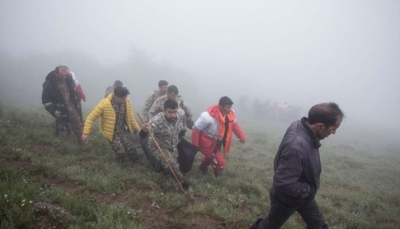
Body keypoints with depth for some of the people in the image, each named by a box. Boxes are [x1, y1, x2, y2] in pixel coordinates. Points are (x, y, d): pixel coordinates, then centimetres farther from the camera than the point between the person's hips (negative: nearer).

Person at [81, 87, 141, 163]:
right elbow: (91, 117, -15)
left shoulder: (126, 102, -10)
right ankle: (121, 164, 16)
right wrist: (86, 133, -16)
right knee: (121, 152, -18)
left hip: (123, 130, 3)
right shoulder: (104, 104, -23)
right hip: (111, 133, -3)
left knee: (131, 149, -14)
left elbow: (130, 117, 6)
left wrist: (138, 129, 5)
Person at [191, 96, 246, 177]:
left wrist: (242, 136, -4)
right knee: (220, 161, -9)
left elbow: (234, 124, 5)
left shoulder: (230, 114, -17)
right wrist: (195, 146, -20)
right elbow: (196, 129, -25)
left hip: (217, 141, 8)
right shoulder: (208, 116, -36)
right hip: (207, 142, -7)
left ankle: (204, 166, 63)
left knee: (212, 156, 31)